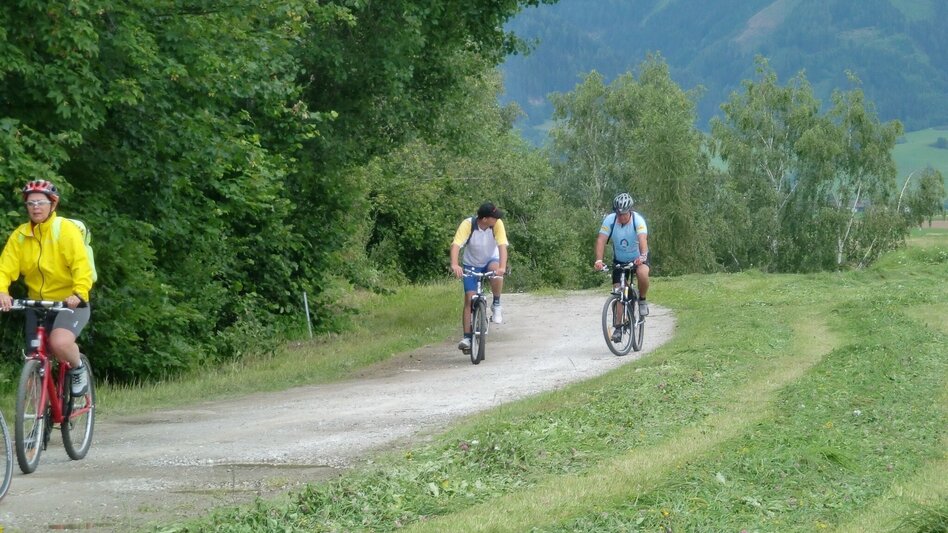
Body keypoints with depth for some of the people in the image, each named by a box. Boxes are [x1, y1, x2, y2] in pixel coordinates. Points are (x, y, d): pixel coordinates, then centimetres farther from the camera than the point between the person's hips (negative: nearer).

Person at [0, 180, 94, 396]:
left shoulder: (66, 230, -12)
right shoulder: (20, 235, -1)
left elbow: (81, 265, -22)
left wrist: (79, 294, -39)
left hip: (69, 304, -5)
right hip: (37, 303, 5)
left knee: (59, 343, -30)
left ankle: (78, 370, 1)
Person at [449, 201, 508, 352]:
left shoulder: (497, 224, -22)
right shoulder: (467, 225, -26)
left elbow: (502, 246, -31)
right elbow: (456, 245, -36)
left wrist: (502, 267, -48)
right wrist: (454, 264, -54)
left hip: (491, 261, 0)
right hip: (471, 265, 0)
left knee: (496, 272, -35)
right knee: (469, 299, -11)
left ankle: (496, 305, -11)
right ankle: (466, 337, -4)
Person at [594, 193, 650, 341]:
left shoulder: (638, 220, -25)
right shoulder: (610, 220, -20)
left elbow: (643, 239, -40)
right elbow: (601, 240, -27)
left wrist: (643, 256, -59)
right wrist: (599, 260, -42)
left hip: (638, 258, -2)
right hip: (619, 260, 2)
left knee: (642, 274, -34)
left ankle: (642, 300, -7)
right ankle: (619, 327, 2)